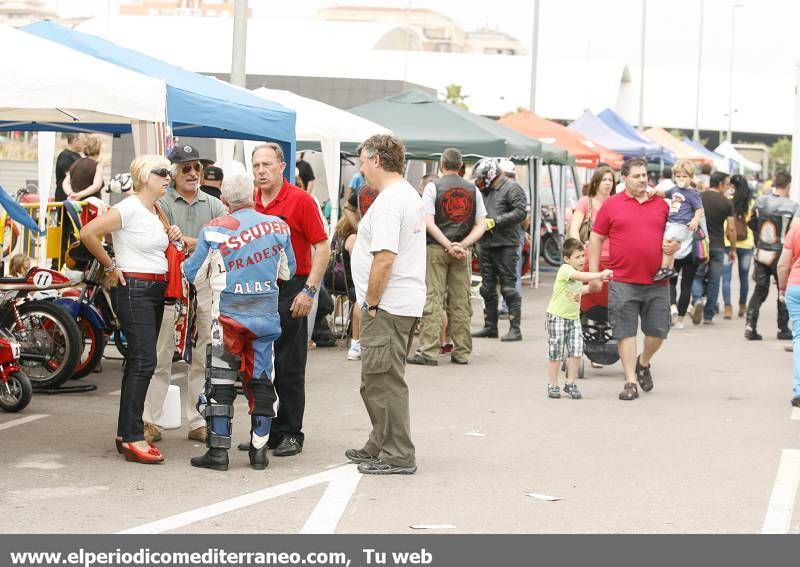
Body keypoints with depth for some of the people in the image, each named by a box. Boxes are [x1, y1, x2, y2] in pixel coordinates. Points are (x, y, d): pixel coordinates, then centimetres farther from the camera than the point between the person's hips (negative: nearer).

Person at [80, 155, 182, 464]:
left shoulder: (154, 210, 14)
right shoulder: (129, 208, -13)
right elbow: (88, 233, -21)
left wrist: (170, 238, 9)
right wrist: (110, 266, -13)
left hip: (155, 289, 9)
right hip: (133, 289, -9)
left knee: (139, 360, 11)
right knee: (143, 360, -14)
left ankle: (126, 433, 17)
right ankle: (133, 438, -13)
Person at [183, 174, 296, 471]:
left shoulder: (214, 230, -8)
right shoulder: (278, 227, 0)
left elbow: (194, 274, 1)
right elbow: (288, 271, 12)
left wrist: (183, 262, 23)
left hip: (229, 314, -3)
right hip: (267, 314, 3)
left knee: (220, 381, 4)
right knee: (261, 381, 11)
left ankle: (218, 451, 3)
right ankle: (259, 449, 12)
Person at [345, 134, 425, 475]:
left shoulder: (389, 201, -17)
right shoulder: (410, 196, 17)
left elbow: (385, 258, -23)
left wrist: (371, 303, -16)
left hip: (387, 306, -11)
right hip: (406, 303, 11)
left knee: (384, 381, -6)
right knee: (379, 381, 19)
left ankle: (398, 456, -3)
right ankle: (380, 447, 28)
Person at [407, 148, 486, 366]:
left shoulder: (433, 186, -3)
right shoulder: (473, 189, 8)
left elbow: (429, 222, -12)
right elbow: (481, 225, 2)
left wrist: (449, 246, -13)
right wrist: (462, 245, -8)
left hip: (436, 249, -3)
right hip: (462, 252, 3)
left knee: (432, 299, -3)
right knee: (460, 302, 8)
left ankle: (429, 351, -7)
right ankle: (462, 352, 11)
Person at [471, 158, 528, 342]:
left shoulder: (511, 188, -6)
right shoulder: (484, 191, 19)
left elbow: (521, 211, -16)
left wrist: (495, 221, -17)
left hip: (505, 245, -8)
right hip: (485, 245, 8)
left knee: (508, 287, -7)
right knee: (488, 288, 11)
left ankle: (515, 329, -4)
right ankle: (490, 327, 20)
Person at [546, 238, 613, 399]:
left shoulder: (578, 272, 10)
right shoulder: (565, 269, -17)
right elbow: (582, 276, -34)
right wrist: (600, 275, -36)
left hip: (574, 317, 7)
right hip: (556, 316, -7)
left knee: (576, 350, -4)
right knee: (556, 353, 0)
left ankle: (570, 383, 8)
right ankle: (552, 385, 12)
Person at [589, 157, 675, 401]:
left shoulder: (661, 205, 10)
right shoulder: (612, 205, 2)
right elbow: (596, 239, 6)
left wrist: (675, 246, -3)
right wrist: (594, 274, 2)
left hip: (656, 282, 2)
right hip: (623, 282, -2)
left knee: (658, 330, 5)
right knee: (625, 332, -1)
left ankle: (643, 363, 33)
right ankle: (631, 381, 6)